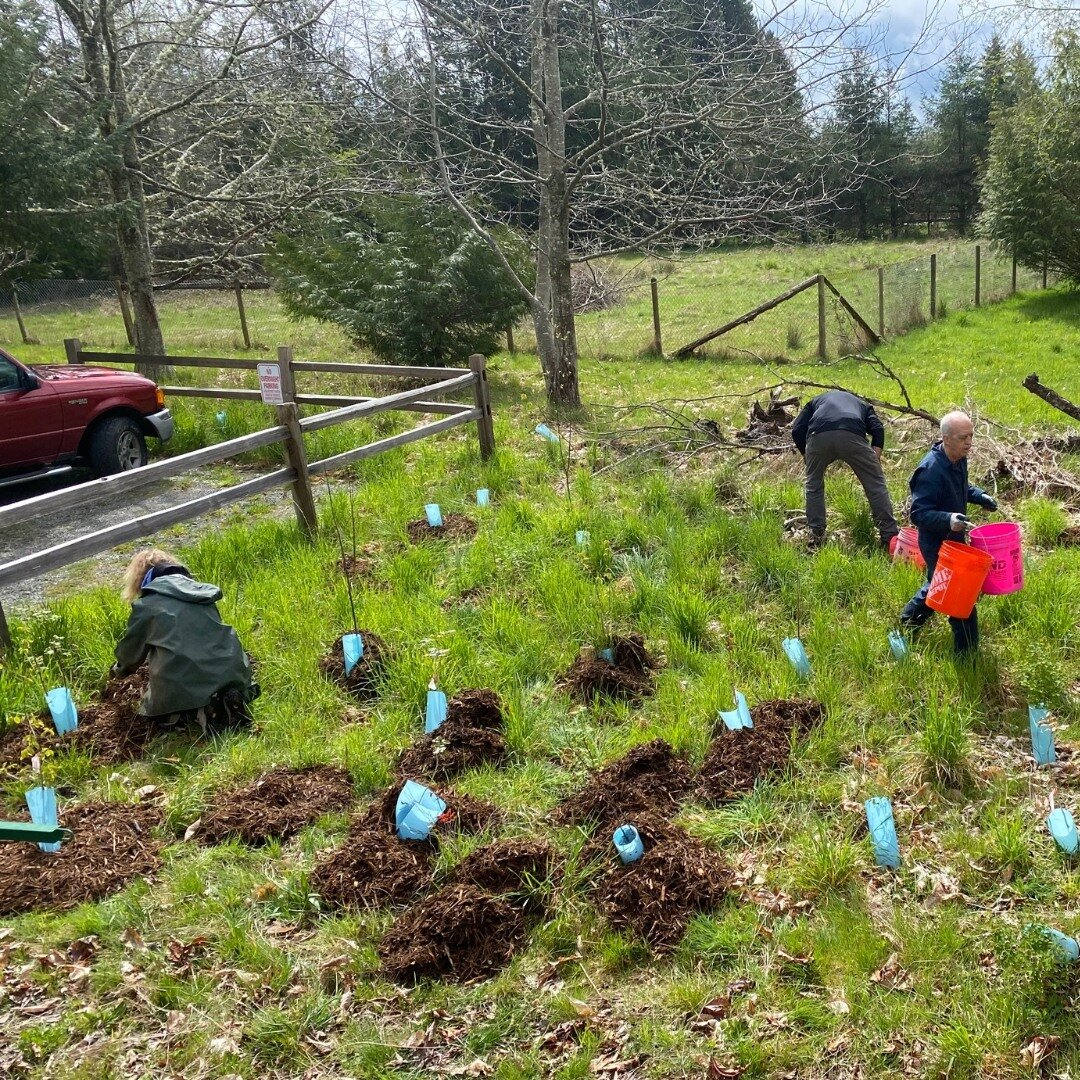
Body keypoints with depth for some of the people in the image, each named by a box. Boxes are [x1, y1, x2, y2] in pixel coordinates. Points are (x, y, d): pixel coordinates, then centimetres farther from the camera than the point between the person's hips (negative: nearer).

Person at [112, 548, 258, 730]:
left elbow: (131, 649, 20)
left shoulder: (145, 606, 6)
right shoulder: (200, 590, 18)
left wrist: (120, 669, 45)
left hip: (185, 681, -4)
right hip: (230, 671, 4)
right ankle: (228, 698, 0)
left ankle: (195, 709, -6)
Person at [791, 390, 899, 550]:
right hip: (852, 435, -1)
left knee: (814, 486, 23)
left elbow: (797, 430, 22)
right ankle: (890, 536, 10)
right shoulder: (863, 404, 41)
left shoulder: (815, 401, 41)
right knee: (876, 484, 11)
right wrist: (875, 459, 13)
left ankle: (816, 536, 23)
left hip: (818, 435, 1)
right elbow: (878, 428, 17)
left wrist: (806, 455, 30)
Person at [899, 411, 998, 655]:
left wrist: (978, 496, 3)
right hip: (937, 544, -9)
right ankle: (967, 652, 9)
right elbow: (918, 513, -29)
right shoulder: (931, 470, -30)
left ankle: (910, 617, 50)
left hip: (954, 537, 9)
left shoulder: (958, 460, -1)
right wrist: (948, 520, -44)